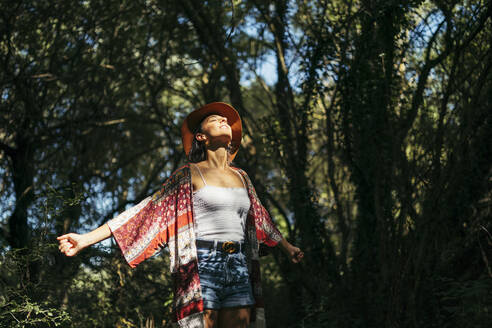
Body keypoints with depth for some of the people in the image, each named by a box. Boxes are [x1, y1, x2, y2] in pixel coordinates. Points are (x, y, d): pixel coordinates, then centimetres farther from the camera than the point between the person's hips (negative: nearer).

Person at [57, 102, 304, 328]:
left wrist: (287, 247, 48)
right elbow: (150, 211, -1)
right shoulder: (189, 175, 3)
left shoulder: (241, 177, 18)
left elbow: (258, 217, 33)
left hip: (238, 269, 5)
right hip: (203, 267, -5)